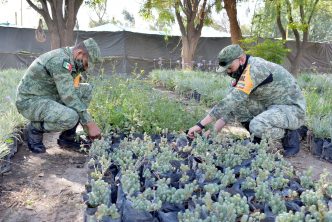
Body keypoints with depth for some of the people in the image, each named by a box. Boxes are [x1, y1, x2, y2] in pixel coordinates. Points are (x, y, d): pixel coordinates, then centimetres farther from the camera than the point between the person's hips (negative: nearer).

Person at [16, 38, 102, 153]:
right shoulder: (60, 61, -24)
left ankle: (68, 137, 4)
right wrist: (90, 124, -23)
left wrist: (89, 122, 3)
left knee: (86, 89, 2)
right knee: (71, 118, -33)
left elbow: (71, 92, 11)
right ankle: (35, 128, -2)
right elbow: (69, 97, -28)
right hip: (30, 101, -10)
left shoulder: (70, 61, 6)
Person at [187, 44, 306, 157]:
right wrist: (214, 130, -10)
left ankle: (290, 136, -3)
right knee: (237, 102, -7)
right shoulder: (244, 71, 2)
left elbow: (231, 100, -33)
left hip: (293, 109, -9)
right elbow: (231, 103, 1)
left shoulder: (254, 69, -26)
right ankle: (259, 139, 7)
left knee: (256, 126, -34)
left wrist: (201, 125, -31)